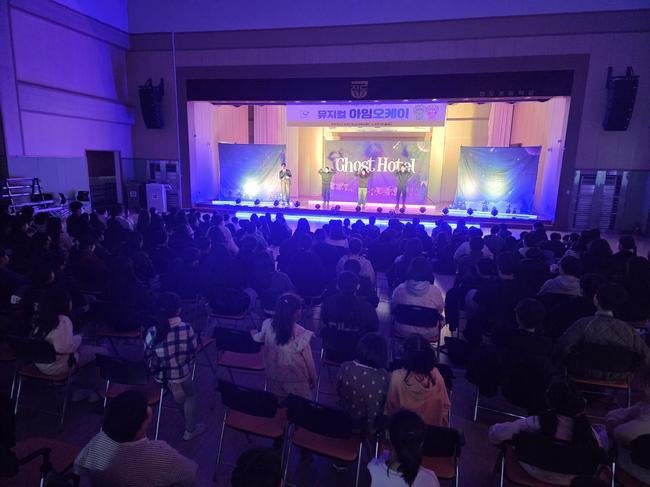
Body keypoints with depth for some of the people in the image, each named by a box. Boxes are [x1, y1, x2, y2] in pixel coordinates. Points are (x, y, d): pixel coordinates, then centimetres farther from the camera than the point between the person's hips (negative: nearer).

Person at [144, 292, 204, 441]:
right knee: (190, 395, 24)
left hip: (160, 374, 2)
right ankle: (190, 430, 36)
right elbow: (193, 352, -10)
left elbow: (147, 357, -7)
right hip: (181, 373, -2)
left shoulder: (152, 332, -20)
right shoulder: (186, 329, -24)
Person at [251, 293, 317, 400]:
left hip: (274, 377, 4)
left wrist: (254, 334, 29)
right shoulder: (301, 334, -28)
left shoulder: (267, 325, -18)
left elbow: (259, 339, 5)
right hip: (296, 380, -4)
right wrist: (313, 380, 3)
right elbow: (308, 360, -15)